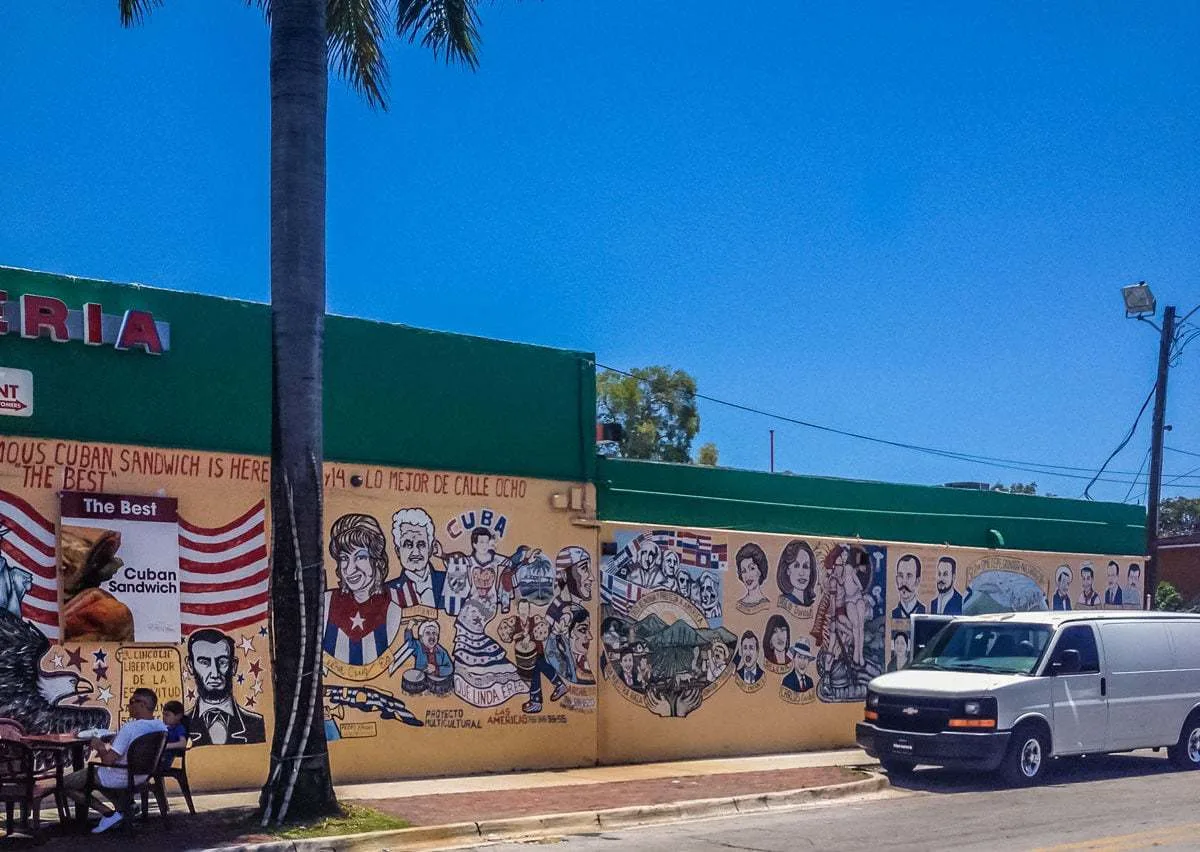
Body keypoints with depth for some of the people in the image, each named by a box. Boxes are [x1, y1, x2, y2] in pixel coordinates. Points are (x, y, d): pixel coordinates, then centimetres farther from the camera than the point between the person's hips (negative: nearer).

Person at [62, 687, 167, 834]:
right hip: (141, 777, 8)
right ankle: (126, 804, 15)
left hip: (120, 777, -8)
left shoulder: (129, 728, -28)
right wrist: (106, 747, 10)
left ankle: (108, 813, -4)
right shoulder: (161, 727, -5)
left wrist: (99, 746, -7)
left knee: (65, 784, 5)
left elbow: (108, 760, -27)